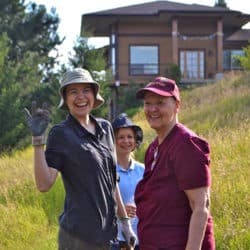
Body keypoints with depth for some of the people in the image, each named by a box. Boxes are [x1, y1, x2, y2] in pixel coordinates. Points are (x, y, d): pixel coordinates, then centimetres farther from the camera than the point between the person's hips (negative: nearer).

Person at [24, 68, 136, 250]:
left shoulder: (105, 128, 10)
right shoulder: (61, 134, -7)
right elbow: (44, 184, -16)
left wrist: (125, 221, 17)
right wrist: (38, 138, -21)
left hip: (109, 233, 6)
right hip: (79, 235, -6)